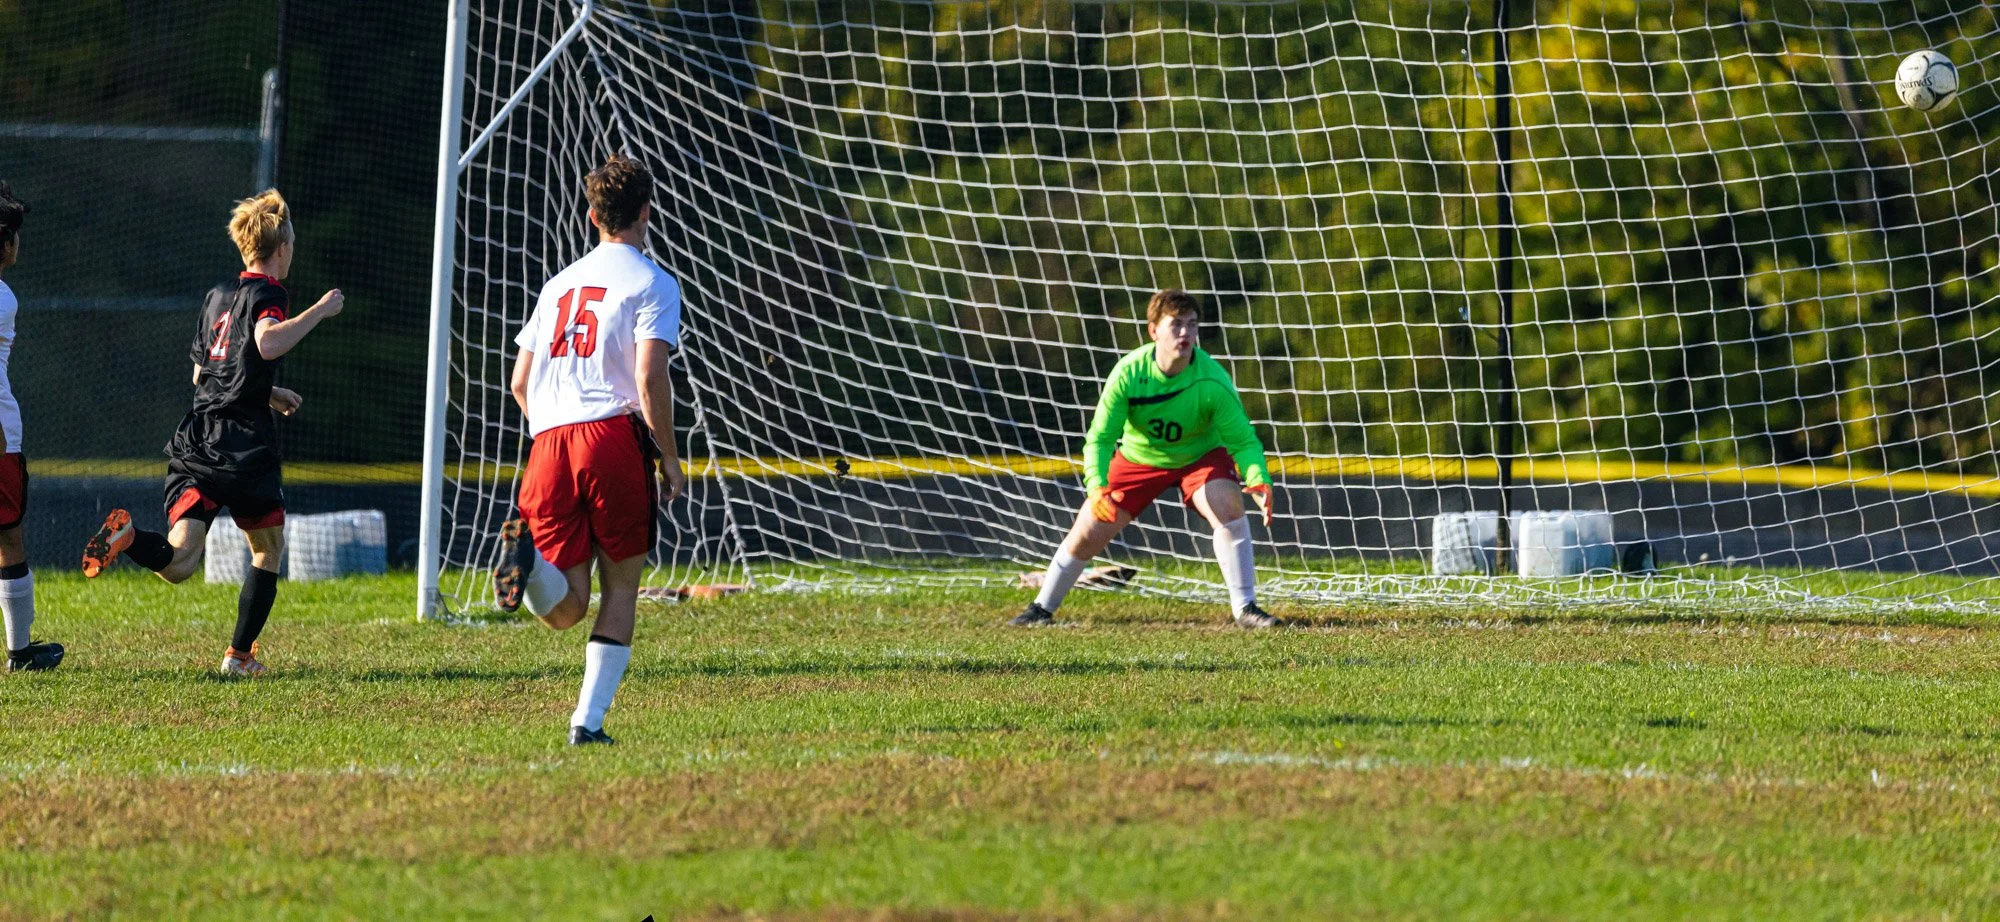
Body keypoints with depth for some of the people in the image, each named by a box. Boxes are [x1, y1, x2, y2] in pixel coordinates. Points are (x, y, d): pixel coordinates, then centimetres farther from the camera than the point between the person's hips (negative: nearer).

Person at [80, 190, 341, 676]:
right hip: (246, 446, -5)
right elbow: (268, 343, -27)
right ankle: (240, 654, 18)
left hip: (195, 441, 5)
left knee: (178, 562, -8)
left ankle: (127, 537, -37)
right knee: (268, 549, 18)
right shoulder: (267, 294, -4)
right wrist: (319, 311, -14)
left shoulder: (219, 295, 20)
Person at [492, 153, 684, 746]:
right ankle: (589, 720, -2)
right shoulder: (653, 284, 3)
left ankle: (525, 554, -30)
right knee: (620, 587, 7)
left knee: (566, 609, 3)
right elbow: (649, 379, -9)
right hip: (615, 434, -4)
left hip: (550, 442, 4)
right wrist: (670, 458, 0)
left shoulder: (560, 284, 22)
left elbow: (520, 382, 20)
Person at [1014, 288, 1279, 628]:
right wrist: (1097, 487, -39)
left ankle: (1245, 608, -20)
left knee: (1229, 504, -30)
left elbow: (1243, 441, -26)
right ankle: (1042, 608, 24)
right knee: (1087, 533, -1)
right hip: (1138, 457, 1)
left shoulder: (1213, 381, -30)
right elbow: (1099, 438, -22)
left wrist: (1259, 482, -46)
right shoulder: (1129, 373, -28)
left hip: (1200, 456, -1)